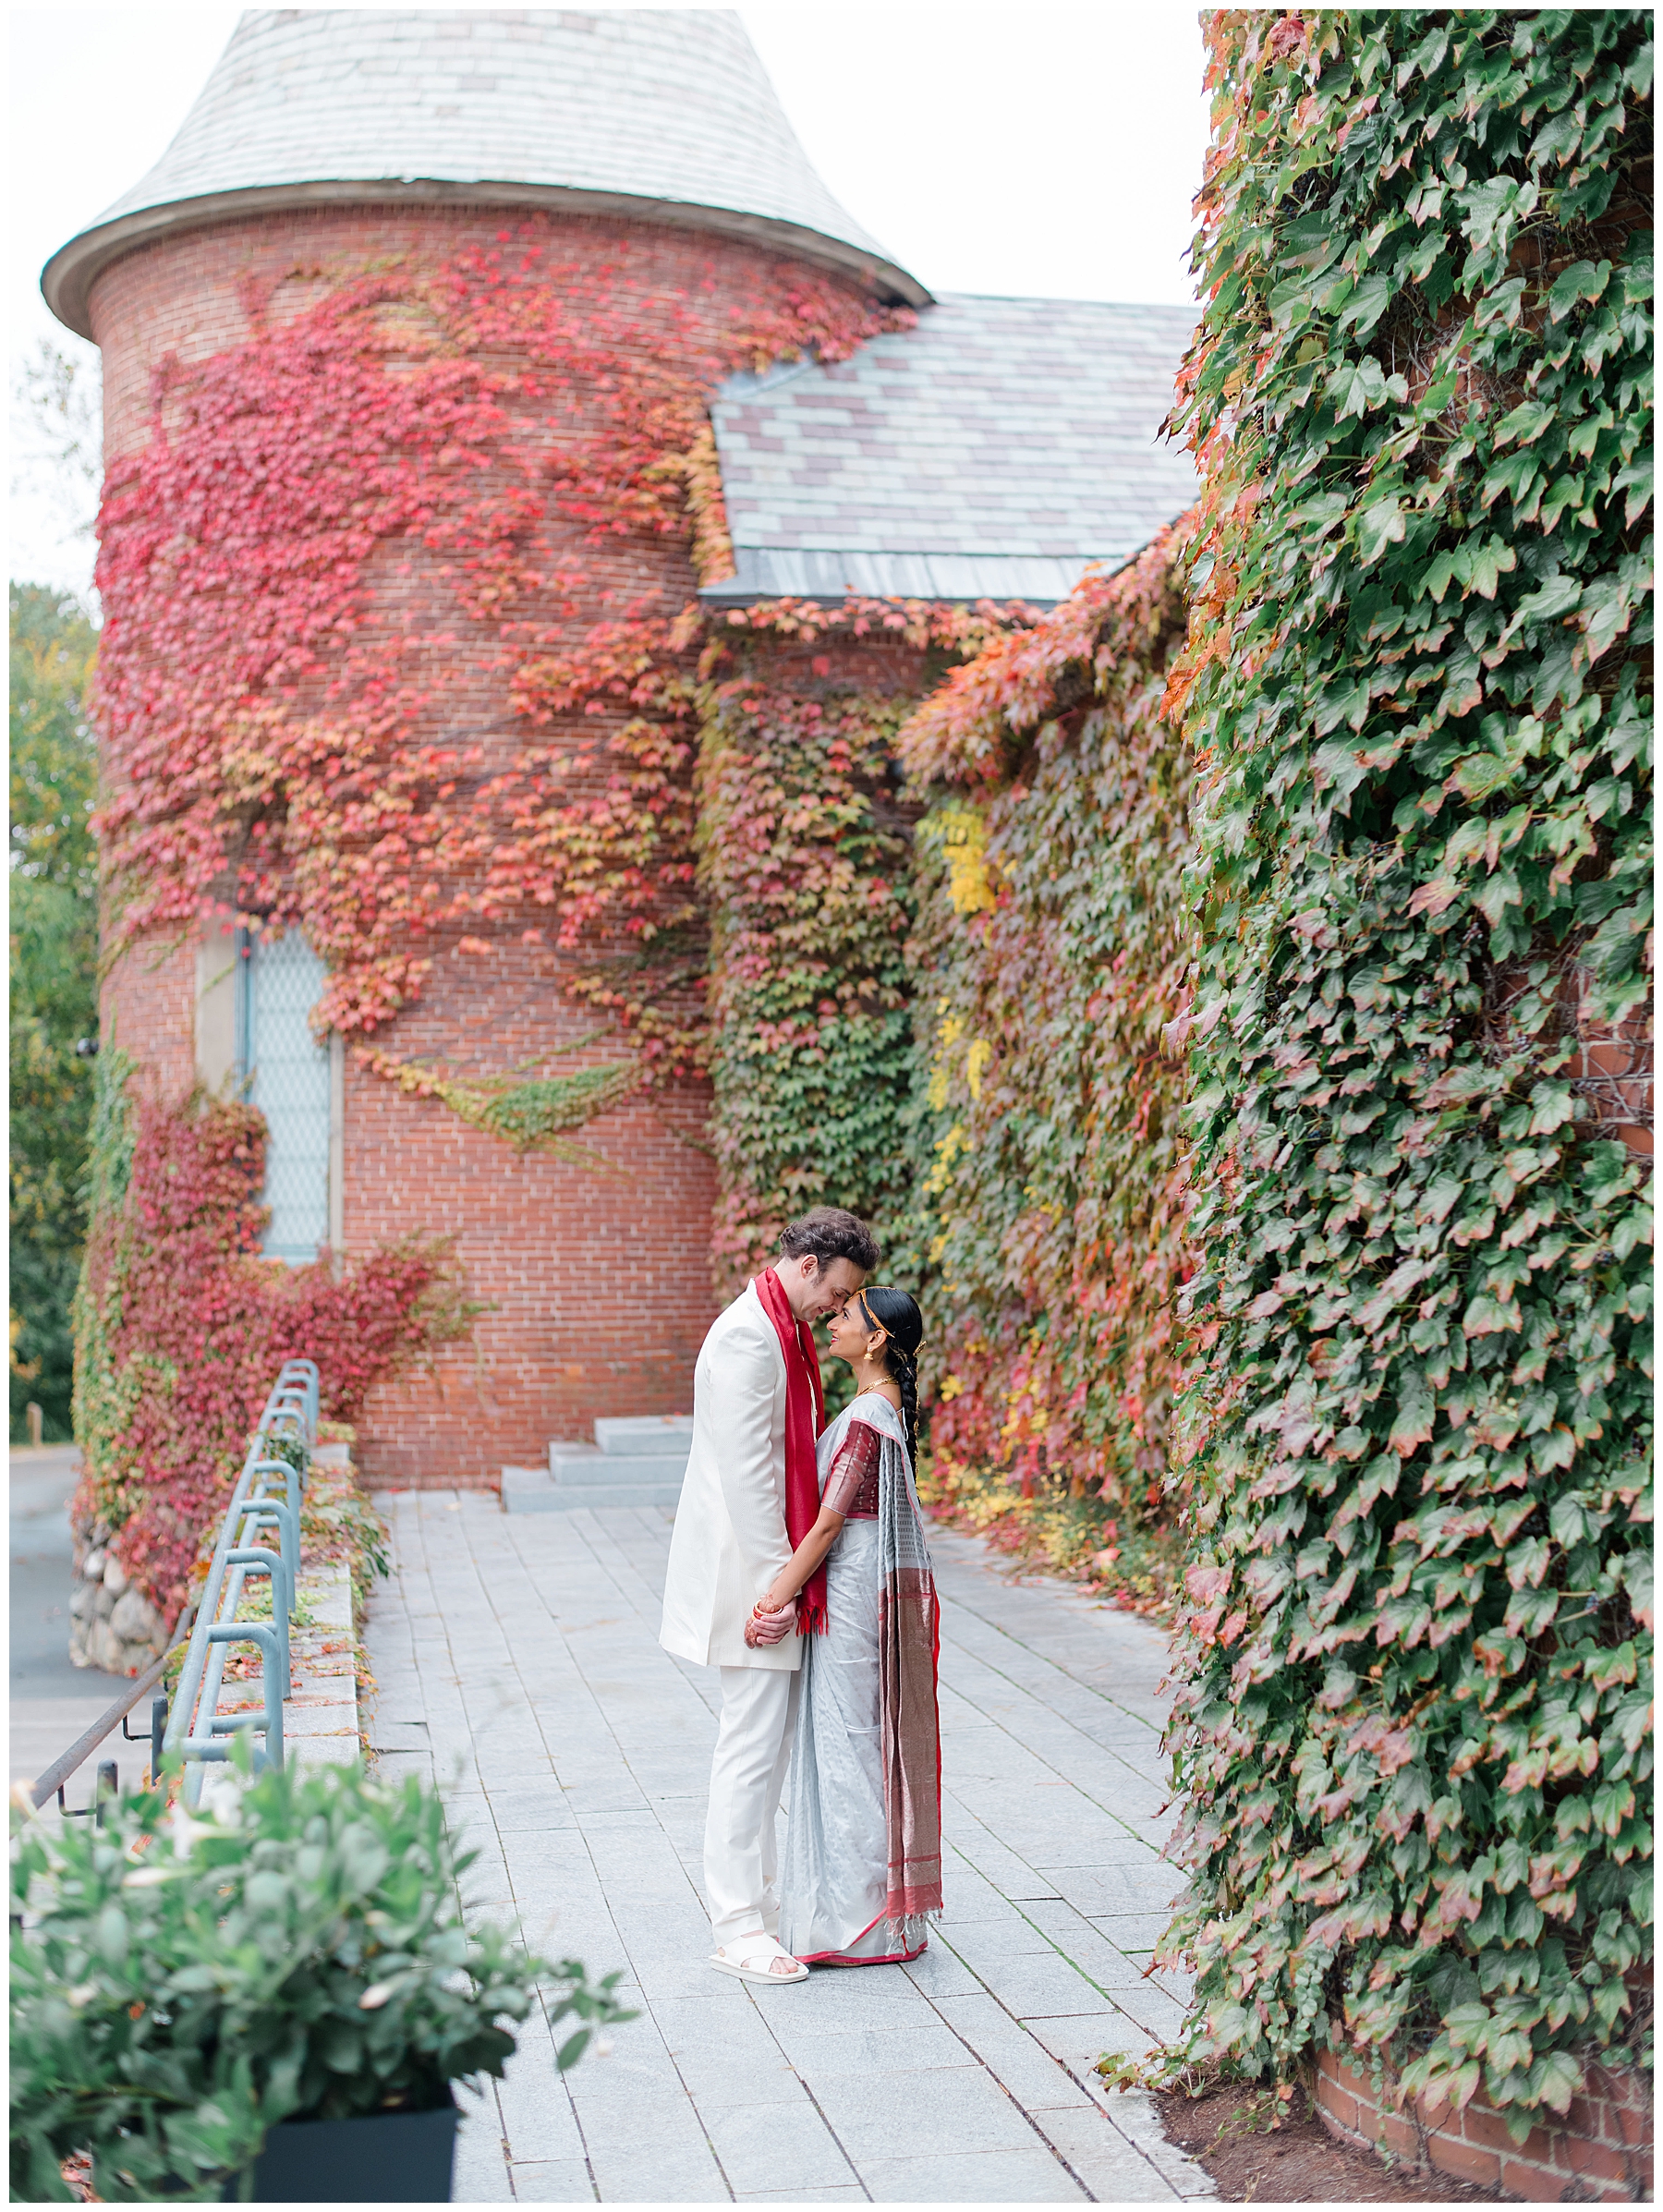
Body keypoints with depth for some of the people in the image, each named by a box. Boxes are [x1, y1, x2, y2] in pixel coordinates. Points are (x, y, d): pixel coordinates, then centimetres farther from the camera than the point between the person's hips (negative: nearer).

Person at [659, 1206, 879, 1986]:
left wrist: (791, 1578, 17)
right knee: (752, 1743, -5)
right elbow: (746, 1473, -21)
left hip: (775, 1572, 10)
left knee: (769, 1741, 15)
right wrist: (779, 1584, -19)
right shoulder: (746, 1337, -18)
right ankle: (737, 1928, 2)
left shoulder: (784, 1334, 14)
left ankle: (756, 1899, 24)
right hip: (749, 1572, -10)